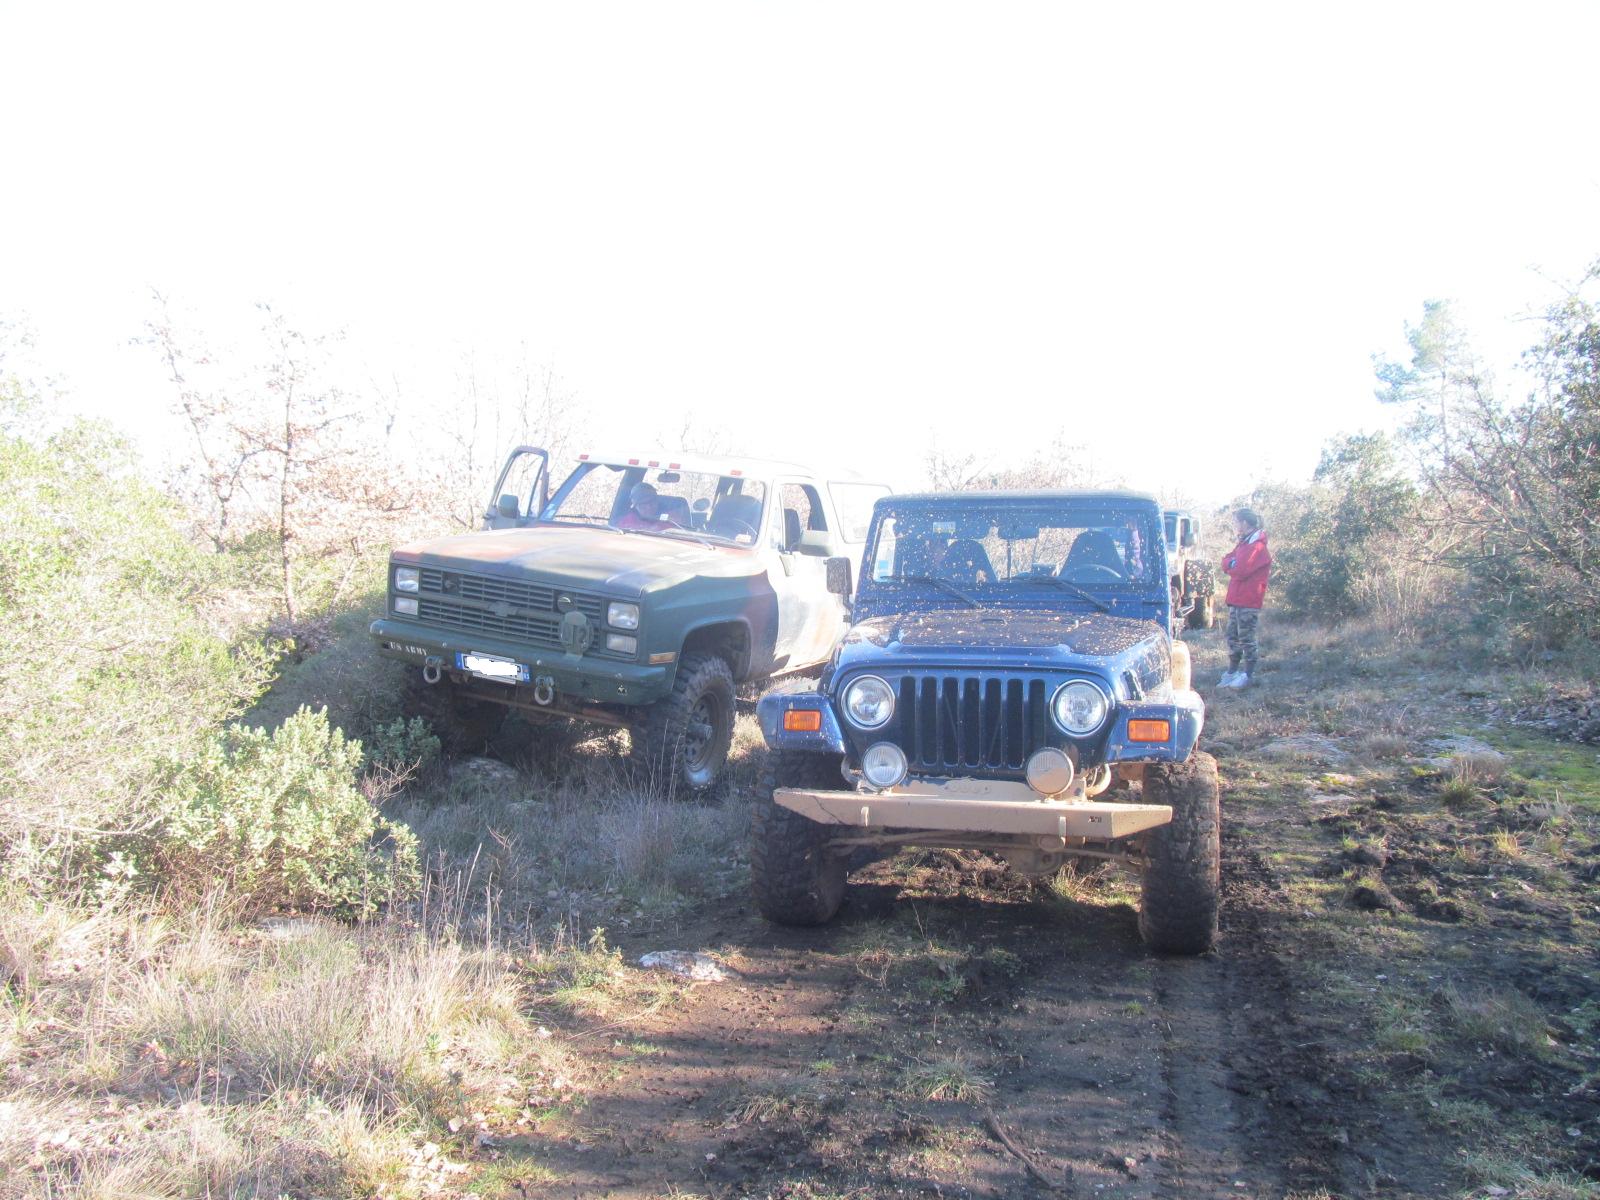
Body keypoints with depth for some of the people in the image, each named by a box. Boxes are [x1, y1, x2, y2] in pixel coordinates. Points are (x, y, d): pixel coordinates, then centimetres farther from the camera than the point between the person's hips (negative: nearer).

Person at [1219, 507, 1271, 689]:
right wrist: (1230, 562, -7)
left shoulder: (1258, 546, -13)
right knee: (1233, 638, 12)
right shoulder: (1244, 544, 18)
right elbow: (1227, 566, 13)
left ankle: (1248, 675, 2)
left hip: (1249, 601, -9)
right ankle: (1232, 673, 19)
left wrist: (1230, 563, -5)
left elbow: (1241, 570, -23)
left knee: (1247, 639, -3)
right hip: (1236, 599, 9)